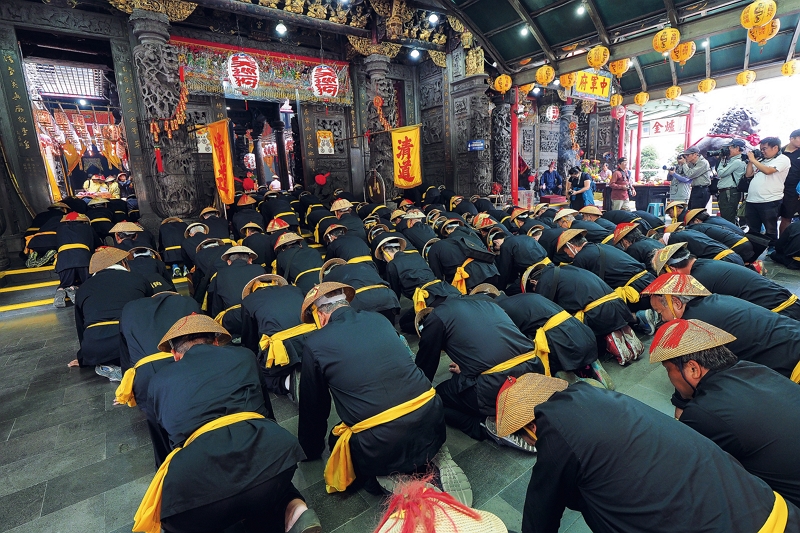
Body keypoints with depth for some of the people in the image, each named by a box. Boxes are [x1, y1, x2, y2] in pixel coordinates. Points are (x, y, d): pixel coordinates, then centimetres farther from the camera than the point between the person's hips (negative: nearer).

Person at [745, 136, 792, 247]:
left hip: (769, 201, -6)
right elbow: (748, 175, 19)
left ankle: (771, 249, 13)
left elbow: (767, 170, -18)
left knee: (770, 230, 3)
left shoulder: (783, 159, -3)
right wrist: (750, 161, 10)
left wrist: (753, 159, -9)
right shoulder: (762, 161, 18)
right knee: (753, 230, 14)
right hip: (752, 200, 7)